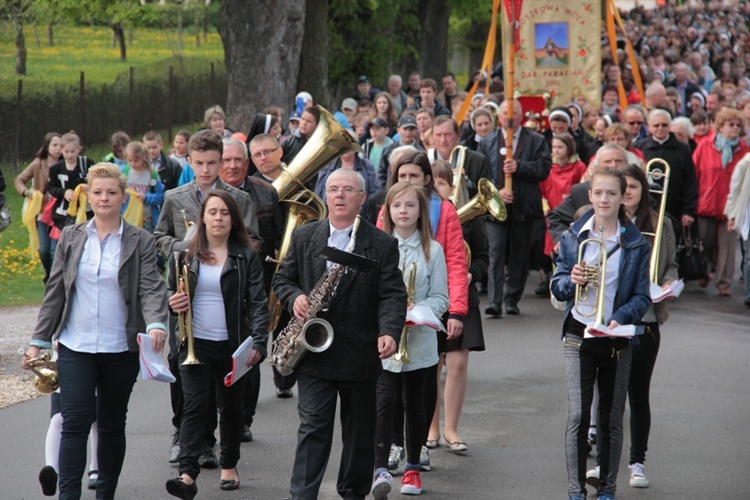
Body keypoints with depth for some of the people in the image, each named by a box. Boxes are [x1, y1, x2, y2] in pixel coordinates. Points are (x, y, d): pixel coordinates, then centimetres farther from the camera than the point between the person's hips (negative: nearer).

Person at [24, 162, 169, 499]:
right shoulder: (71, 238, 7)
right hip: (75, 347, 0)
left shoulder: (140, 242, 1)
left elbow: (151, 288, -9)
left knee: (112, 424, 11)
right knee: (75, 422, -9)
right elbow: (55, 291, 9)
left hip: (121, 350, 0)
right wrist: (39, 341, 6)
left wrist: (156, 324, -28)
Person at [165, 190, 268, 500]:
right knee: (194, 407, -12)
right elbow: (172, 293, 16)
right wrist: (173, 303, -8)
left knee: (231, 407, 13)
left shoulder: (246, 256, 1)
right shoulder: (186, 255, 6)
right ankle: (187, 475, -21)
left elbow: (258, 303, -4)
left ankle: (229, 466, 29)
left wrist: (258, 343, -15)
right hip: (195, 345, 0)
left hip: (233, 345, 0)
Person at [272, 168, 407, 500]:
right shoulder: (303, 237, 6)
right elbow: (282, 278, 12)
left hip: (361, 356, 0)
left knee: (360, 431, 12)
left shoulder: (382, 245, -1)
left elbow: (393, 295, -7)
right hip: (315, 351, 0)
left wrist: (389, 332, -24)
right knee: (313, 428, -7)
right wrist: (294, 297, -11)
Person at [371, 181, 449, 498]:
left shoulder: (432, 250, 3)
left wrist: (417, 311, -18)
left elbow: (440, 298, 1)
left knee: (414, 403, 11)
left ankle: (413, 468, 23)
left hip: (419, 340, 1)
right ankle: (381, 469, -16)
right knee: (384, 402, -10)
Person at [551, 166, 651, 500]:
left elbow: (642, 297, -1)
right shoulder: (573, 236, 3)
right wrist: (571, 281, -16)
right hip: (579, 334, 0)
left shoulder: (636, 244, 0)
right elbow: (557, 287, 7)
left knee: (612, 419, 8)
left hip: (616, 336, 0)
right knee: (578, 415, -7)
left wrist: (621, 319, -19)